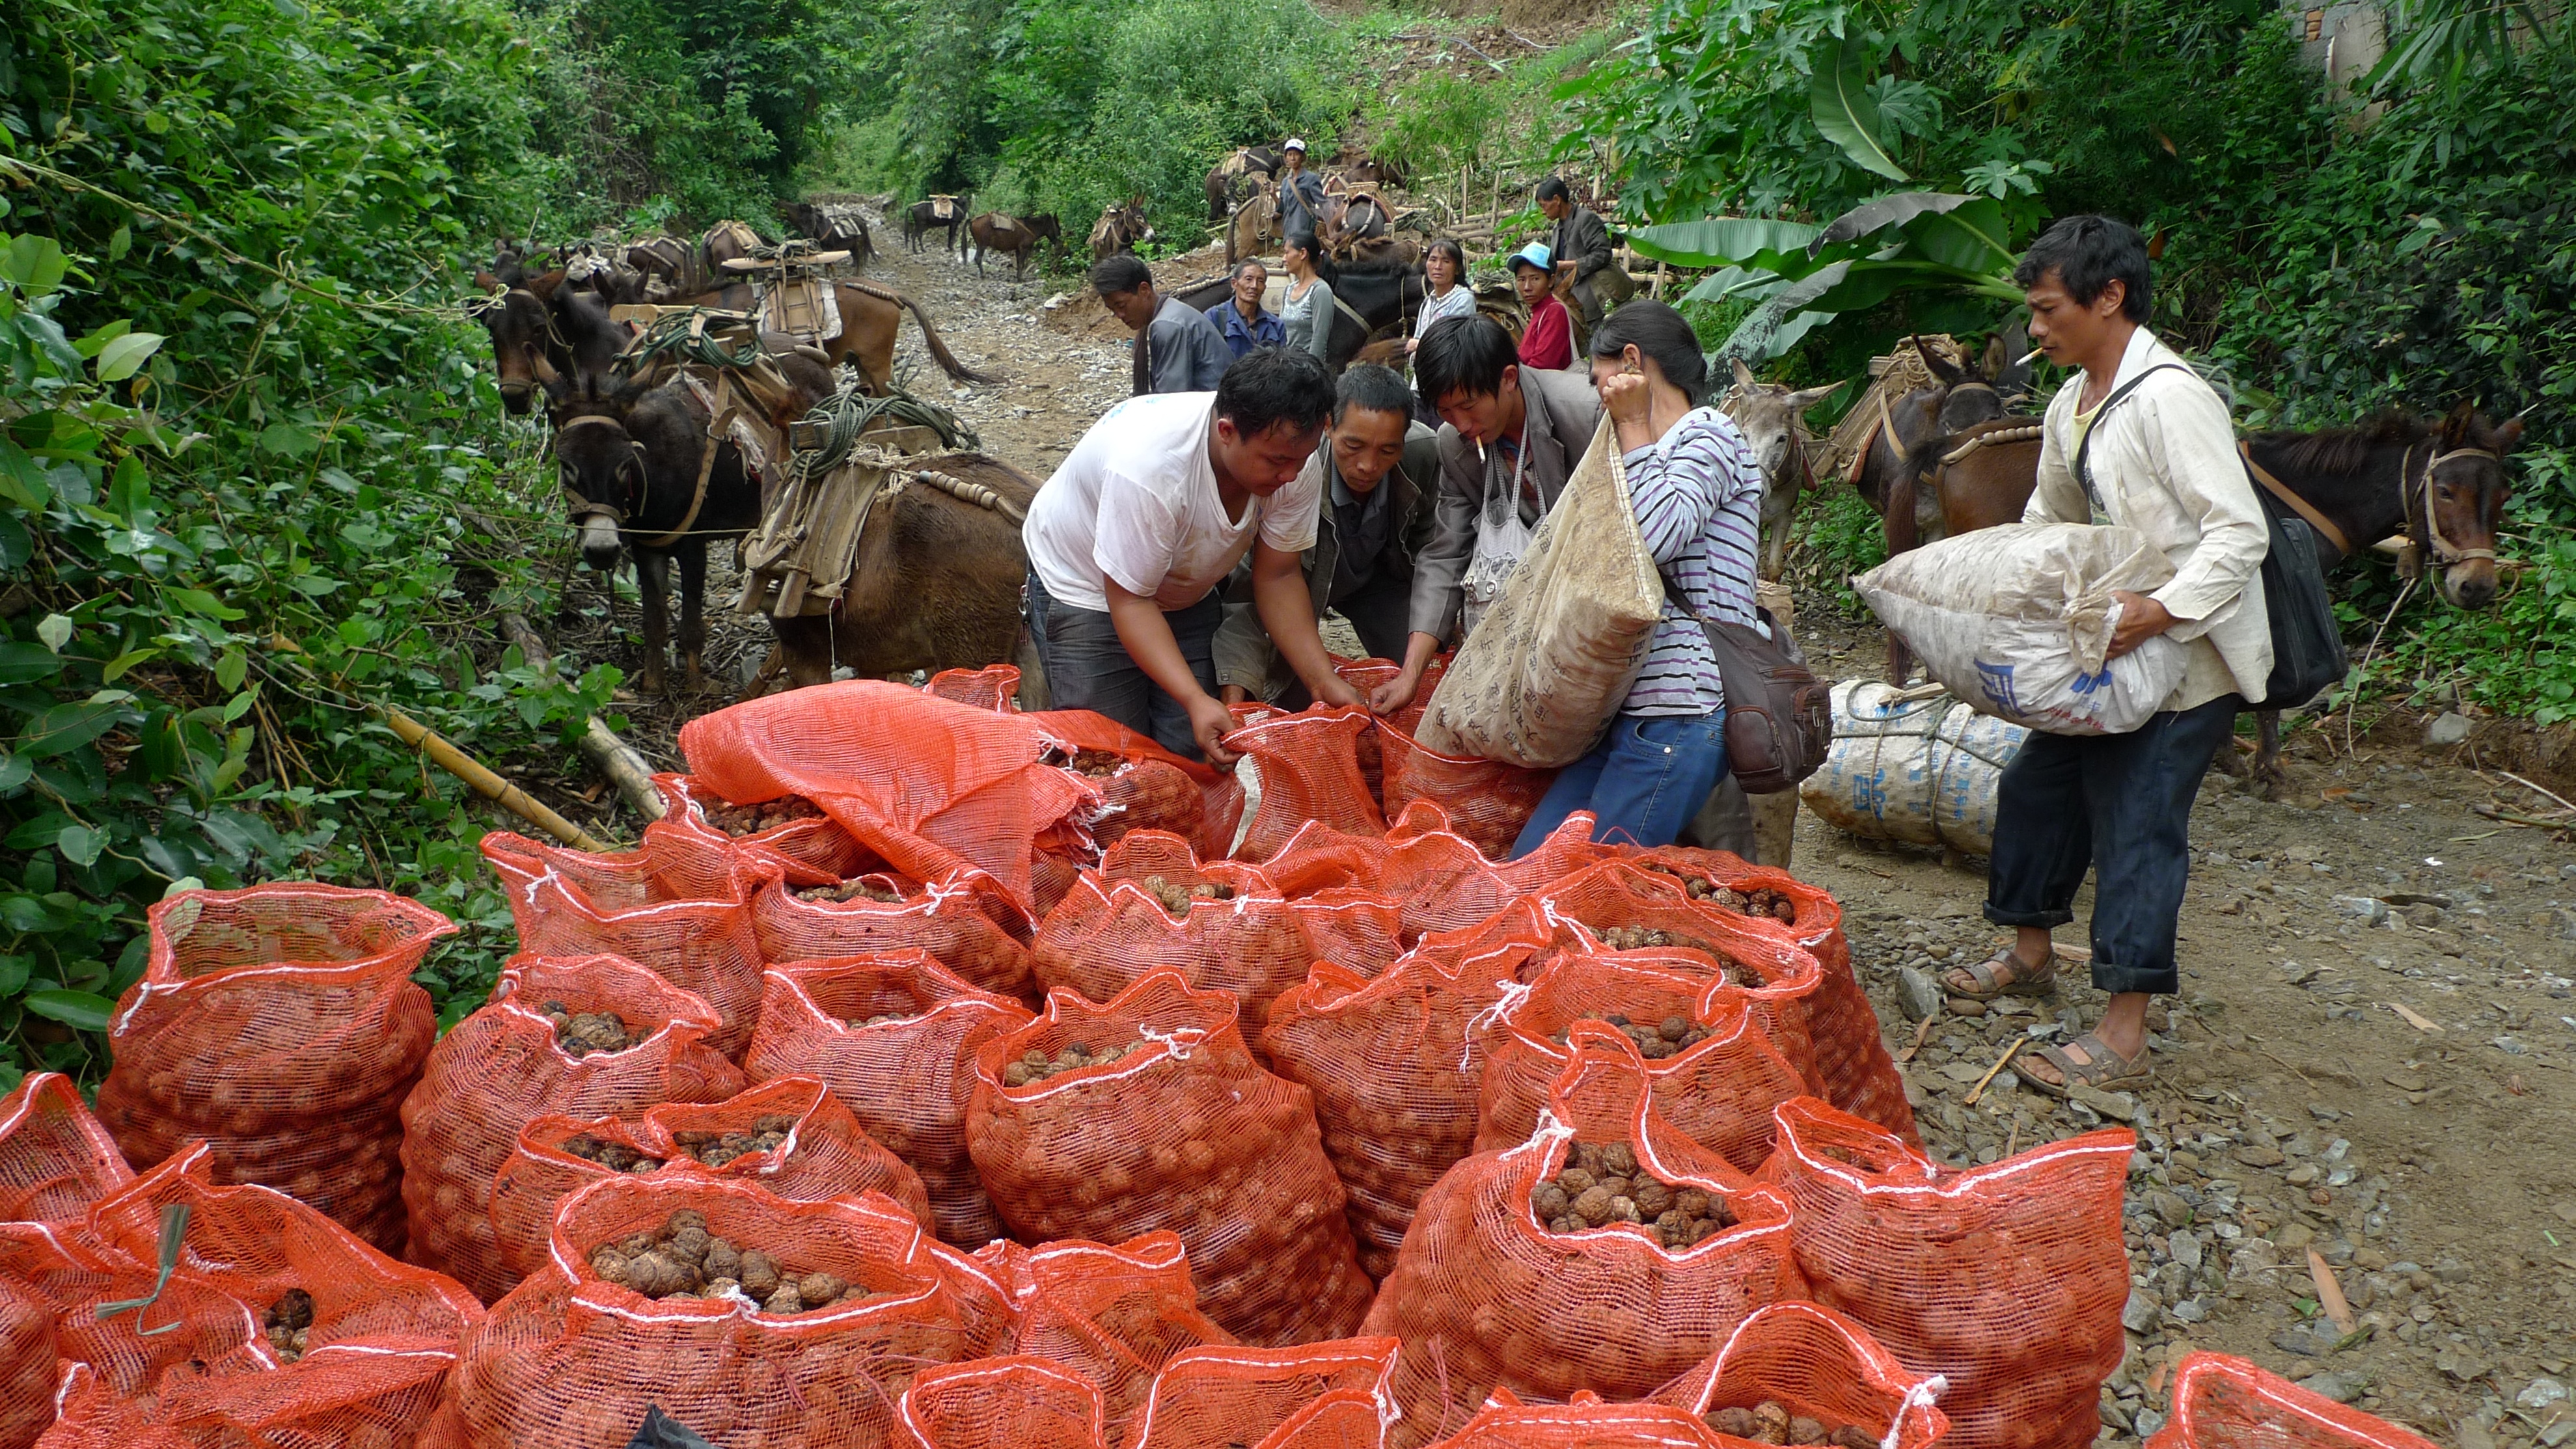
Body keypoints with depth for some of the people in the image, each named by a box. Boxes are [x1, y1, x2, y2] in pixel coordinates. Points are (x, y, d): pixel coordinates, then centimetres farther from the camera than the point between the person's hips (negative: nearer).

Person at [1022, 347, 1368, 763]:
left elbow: (1277, 578, -12)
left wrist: (1324, 682, -21)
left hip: (1185, 595, 5)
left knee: (1197, 749, 1)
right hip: (1087, 588, -5)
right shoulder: (1150, 464, -40)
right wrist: (1195, 700, -41)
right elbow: (1129, 600, -32)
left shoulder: (1293, 459, -22)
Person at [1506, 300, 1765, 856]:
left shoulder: (1708, 434, -5)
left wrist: (1633, 427, -10)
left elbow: (1656, 535, -21)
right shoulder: (1655, 447, 24)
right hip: (1633, 709, 10)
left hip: (1685, 711, -10)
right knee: (1525, 865, 2)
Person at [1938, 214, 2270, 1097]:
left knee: (2135, 824, -11)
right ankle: (2030, 956, 35)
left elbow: (2241, 532, -26)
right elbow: (2048, 522, 22)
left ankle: (2123, 1038, -6)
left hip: (2191, 655, -10)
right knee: (2038, 785, 16)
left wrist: (2163, 610, -37)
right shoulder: (2072, 403, 9)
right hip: (2115, 649, 10)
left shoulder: (2168, 398, -21)